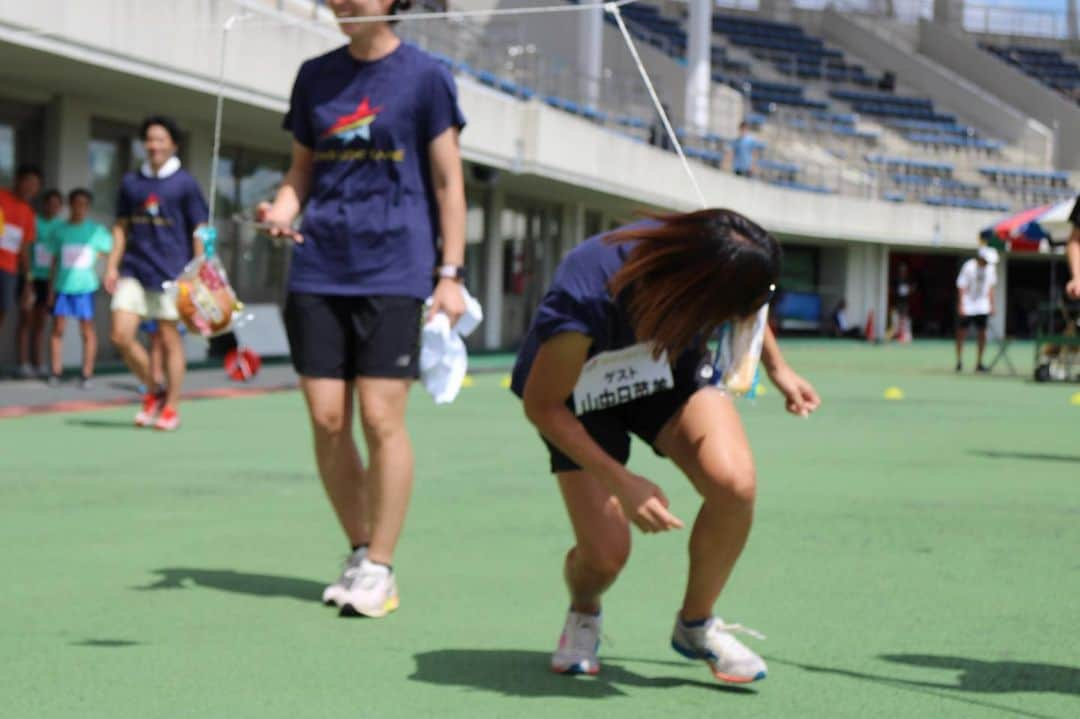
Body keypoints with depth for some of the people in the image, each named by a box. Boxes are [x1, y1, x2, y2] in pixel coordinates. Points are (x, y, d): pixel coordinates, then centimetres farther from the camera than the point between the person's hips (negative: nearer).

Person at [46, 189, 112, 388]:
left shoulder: (96, 231, 2)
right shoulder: (60, 231, 7)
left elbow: (109, 252, 8)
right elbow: (55, 261, 11)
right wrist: (51, 289, 10)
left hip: (85, 286, -2)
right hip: (62, 286, 2)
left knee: (87, 329, 0)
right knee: (58, 328, 0)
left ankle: (87, 374, 5)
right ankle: (56, 371, 7)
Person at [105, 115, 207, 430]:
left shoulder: (185, 183, 0)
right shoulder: (131, 182, 10)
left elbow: (199, 230, 0)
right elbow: (122, 226, 16)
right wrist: (112, 265, 8)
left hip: (171, 272, -4)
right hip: (134, 270, 4)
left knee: (170, 339, 0)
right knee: (122, 335, -6)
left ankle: (171, 408, 11)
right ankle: (154, 391, 14)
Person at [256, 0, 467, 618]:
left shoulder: (425, 75, 0)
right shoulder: (316, 77, 12)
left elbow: (448, 181, 0)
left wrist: (451, 273, -6)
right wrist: (283, 209, -4)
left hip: (393, 272, -4)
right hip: (319, 270, 4)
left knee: (381, 417, -9)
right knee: (327, 419, 0)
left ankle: (381, 568, 2)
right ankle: (360, 551, 16)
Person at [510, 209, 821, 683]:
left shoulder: (703, 256, -29)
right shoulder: (583, 303, -42)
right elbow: (541, 405, -25)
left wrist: (777, 368, 8)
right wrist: (622, 484, -29)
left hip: (673, 369, 3)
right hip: (584, 391, -3)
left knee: (734, 484, -24)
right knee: (606, 552, -15)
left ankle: (696, 626, 1)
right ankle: (583, 615, 25)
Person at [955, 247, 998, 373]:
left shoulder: (990, 268, 3)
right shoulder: (969, 267, -15)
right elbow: (961, 287, -14)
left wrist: (991, 304, 10)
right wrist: (961, 306, -18)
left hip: (983, 308, 5)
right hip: (967, 308, -5)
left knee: (982, 334, 0)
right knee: (962, 333, 0)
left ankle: (979, 363, 6)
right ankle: (959, 361, 11)